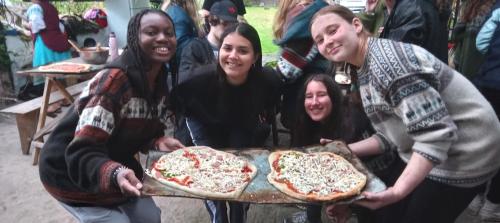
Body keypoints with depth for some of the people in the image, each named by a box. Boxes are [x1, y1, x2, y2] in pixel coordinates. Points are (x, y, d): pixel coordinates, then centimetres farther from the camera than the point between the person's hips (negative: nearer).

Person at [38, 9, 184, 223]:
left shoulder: (160, 83, -6)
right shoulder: (113, 80, -31)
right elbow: (82, 155, -33)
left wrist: (159, 141, -16)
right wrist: (115, 174, -51)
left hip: (117, 165, 8)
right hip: (70, 172, -7)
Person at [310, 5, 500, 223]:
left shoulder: (386, 58, -25)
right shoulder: (365, 71, 5)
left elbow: (435, 133, -30)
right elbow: (390, 135, 7)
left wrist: (399, 190, -35)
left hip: (461, 159, -9)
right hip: (424, 156, 9)